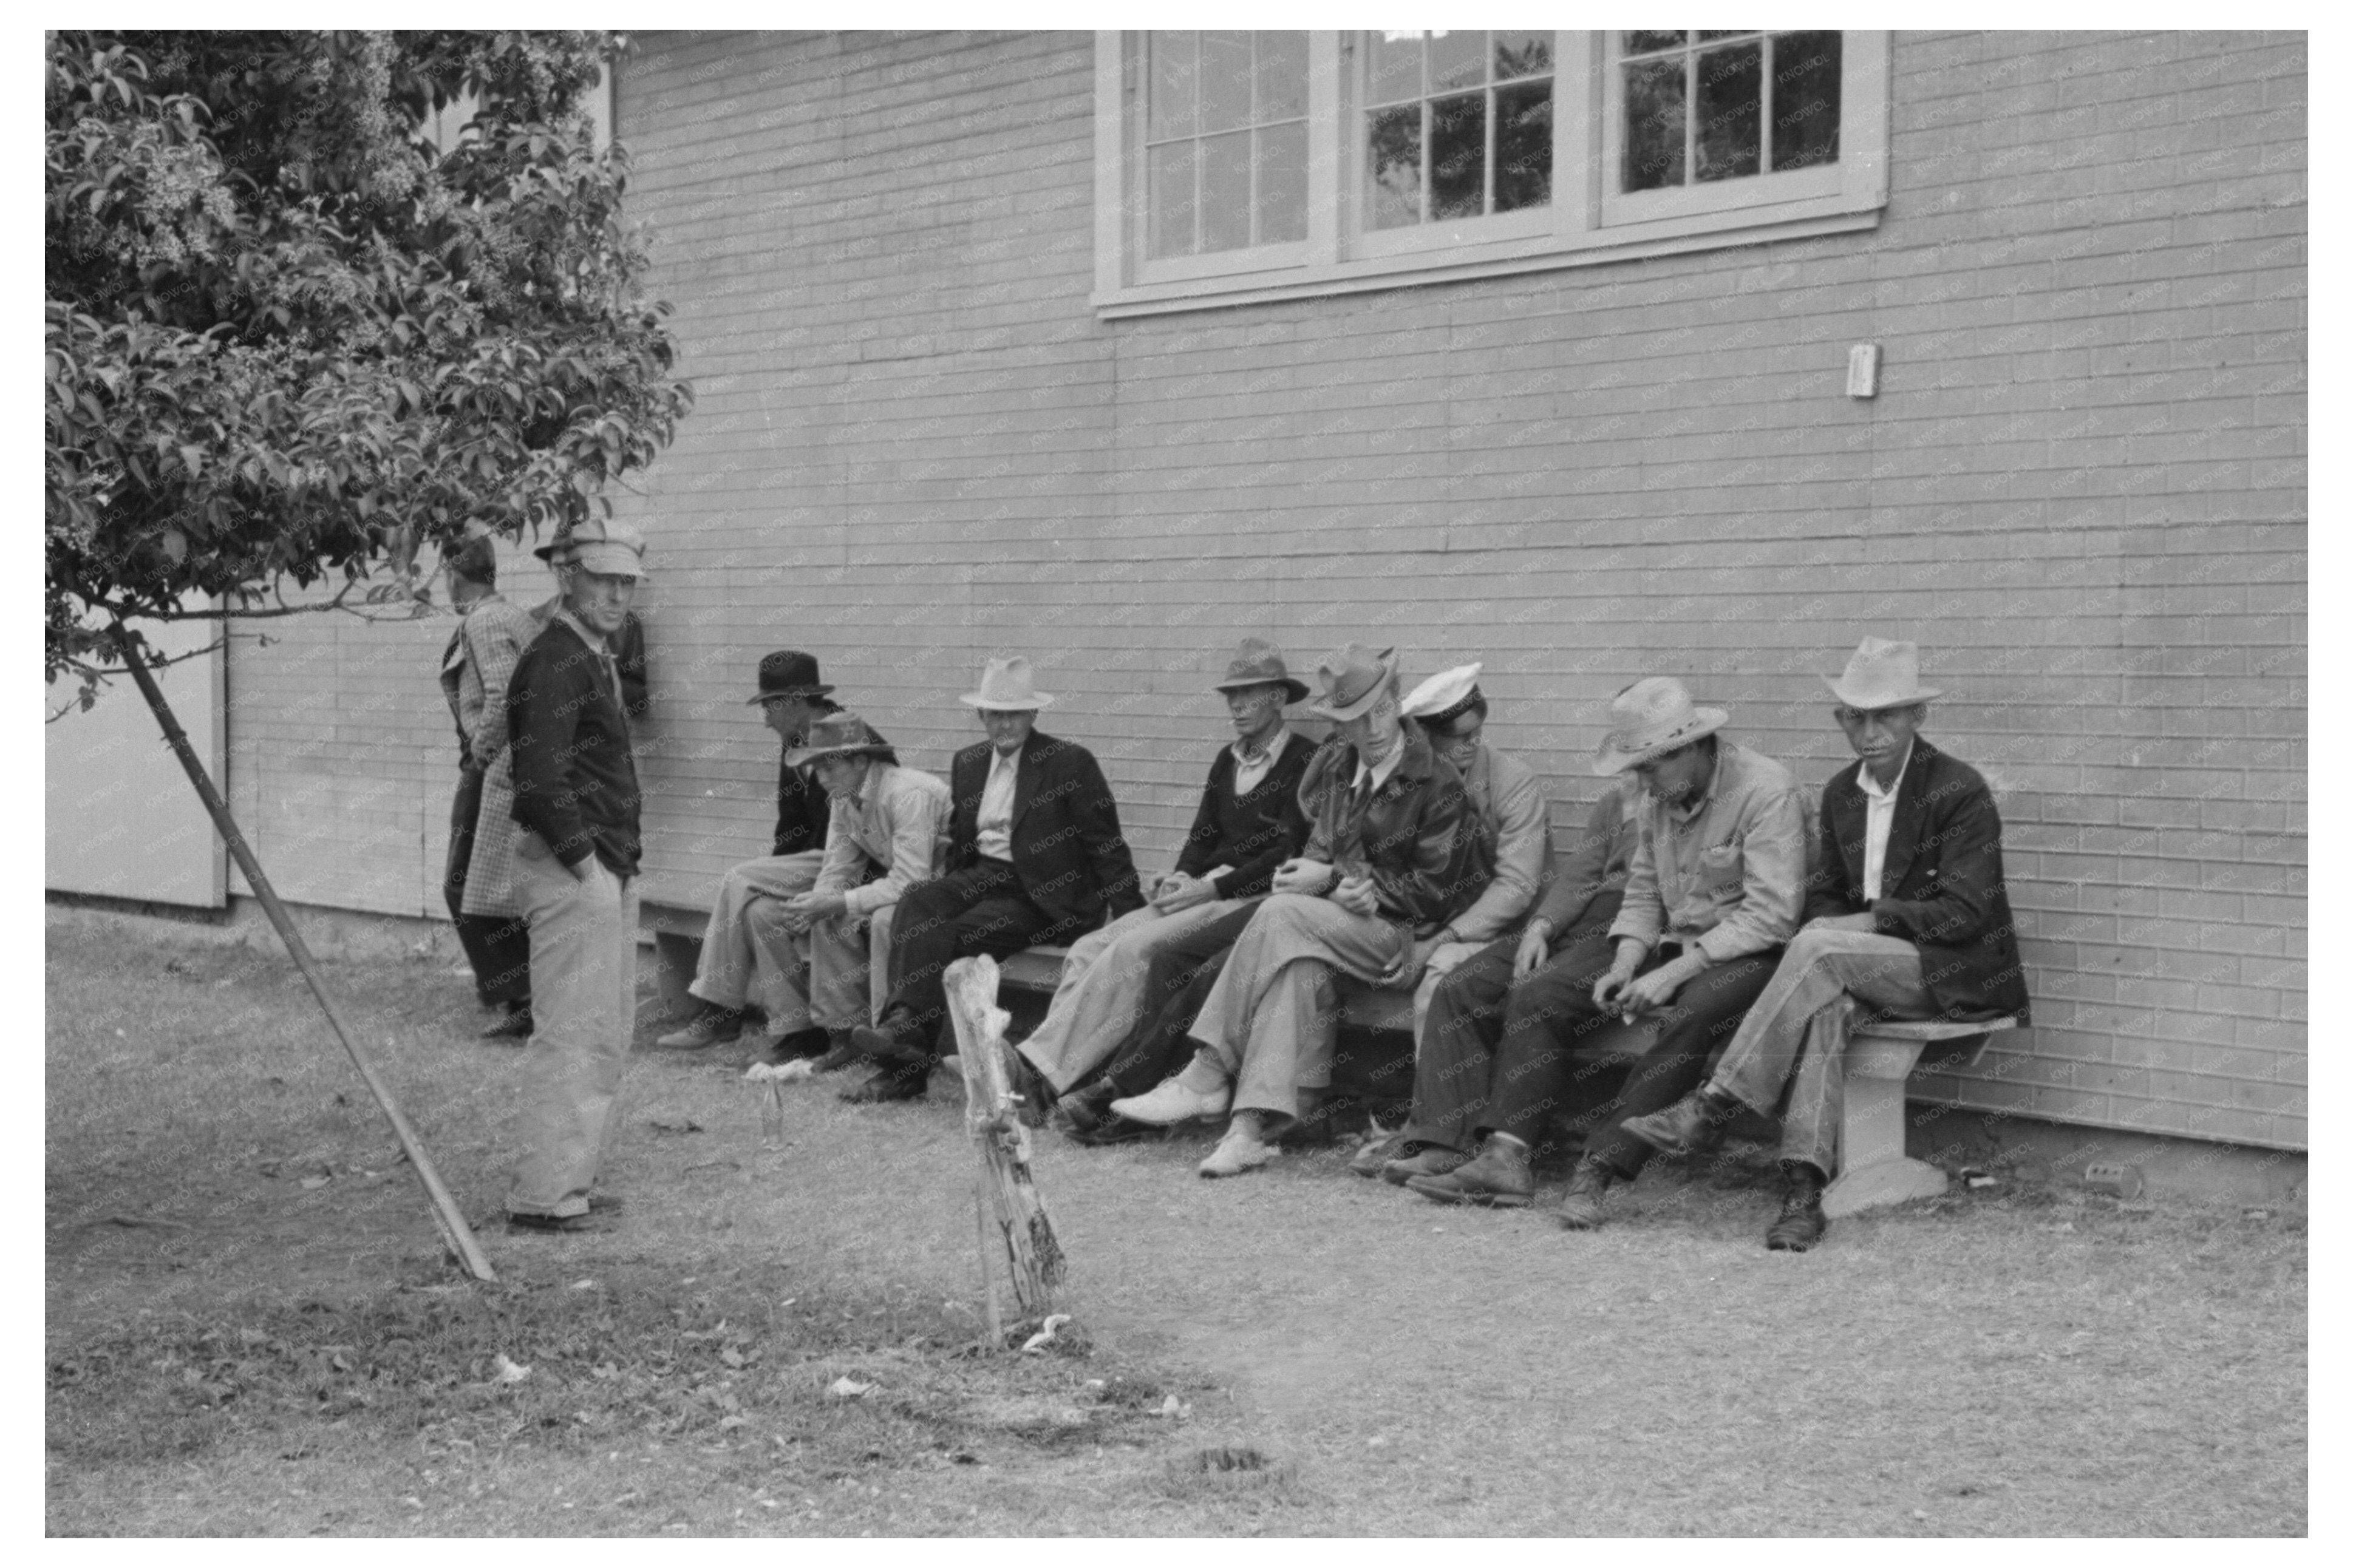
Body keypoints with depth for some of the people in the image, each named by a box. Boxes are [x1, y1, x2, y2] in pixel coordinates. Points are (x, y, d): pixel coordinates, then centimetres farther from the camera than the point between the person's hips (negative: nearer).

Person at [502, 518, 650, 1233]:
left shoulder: (595, 659, 18)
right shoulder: (555, 662, -14)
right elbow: (540, 777, -23)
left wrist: (622, 862, 16)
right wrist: (583, 858, -18)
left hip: (608, 868, 11)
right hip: (570, 870, -11)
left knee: (609, 1032, 16)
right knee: (572, 1033, -8)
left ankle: (576, 1176, 24)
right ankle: (544, 1195, -4)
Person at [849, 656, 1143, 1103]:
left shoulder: (1070, 763, -3)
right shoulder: (968, 763, 17)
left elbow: (1107, 846, -5)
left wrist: (1130, 919, -10)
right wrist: (951, 892, 14)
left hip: (1042, 895, -5)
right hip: (982, 878, 6)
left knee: (955, 936, -28)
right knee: (918, 905, -25)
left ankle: (907, 1050, -32)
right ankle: (905, 1022, -38)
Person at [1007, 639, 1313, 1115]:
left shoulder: (1305, 759, -3)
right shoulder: (1228, 760, 22)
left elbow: (1288, 853, -10)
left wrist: (1211, 888, -15)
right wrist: (1181, 878, -3)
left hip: (1256, 898, -8)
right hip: (1207, 893, 8)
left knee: (1134, 949, -29)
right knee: (1088, 950, -15)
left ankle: (1042, 1070, -33)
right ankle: (1043, 1073, -28)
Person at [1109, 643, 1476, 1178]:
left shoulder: (1437, 782, -5)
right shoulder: (1334, 767, 13)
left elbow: (1434, 890, -6)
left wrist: (1332, 879, -10)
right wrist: (1345, 884, -10)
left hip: (1401, 933, -5)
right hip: (1338, 919, 5)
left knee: (1282, 915, -30)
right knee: (1301, 965, -32)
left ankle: (1207, 1076, -30)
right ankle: (1253, 1123, -40)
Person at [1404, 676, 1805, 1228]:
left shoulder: (1766, 790, -16)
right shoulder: (1660, 795, 7)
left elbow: (1770, 916, -21)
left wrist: (1675, 973, -23)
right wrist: (1625, 965, -6)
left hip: (1745, 954, -7)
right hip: (1672, 942, 7)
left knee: (1688, 1021, -39)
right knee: (1536, 997, -9)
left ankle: (1597, 1171, -35)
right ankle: (1505, 1157, -17)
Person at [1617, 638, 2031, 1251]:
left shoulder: (1960, 791, -10)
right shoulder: (1841, 793, 11)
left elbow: (1964, 913, -16)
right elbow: (1827, 894, 19)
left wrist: (1864, 922, -18)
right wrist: (1826, 929, -5)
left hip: (1956, 971, -5)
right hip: (1862, 965, 5)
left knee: (1817, 950, -30)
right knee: (1825, 1003, -31)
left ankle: (1715, 1105, -29)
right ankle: (1803, 1189, -39)